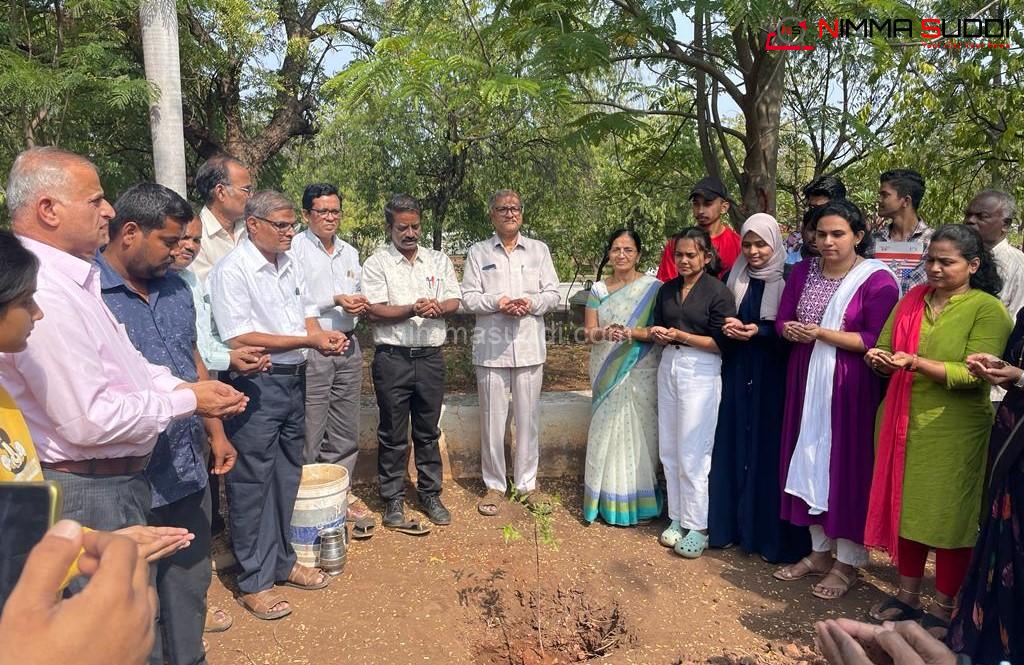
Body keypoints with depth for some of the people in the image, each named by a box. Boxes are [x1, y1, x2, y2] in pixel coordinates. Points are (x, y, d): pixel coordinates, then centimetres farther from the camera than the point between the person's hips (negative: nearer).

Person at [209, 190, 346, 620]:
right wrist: (308, 340, -19)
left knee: (287, 476, 17)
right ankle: (253, 582, 16)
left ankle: (281, 562, 33)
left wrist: (323, 335, -6)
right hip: (256, 385, -8)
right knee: (252, 483, 2)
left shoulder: (290, 265, 10)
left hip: (294, 380, 8)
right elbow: (239, 339, -20)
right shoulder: (231, 271, -14)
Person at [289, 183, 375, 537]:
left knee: (346, 428, 12)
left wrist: (360, 305, 0)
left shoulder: (350, 252, 17)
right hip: (311, 348, -6)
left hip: (348, 347, 7)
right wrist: (335, 301, -15)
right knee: (310, 430, -3)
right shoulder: (295, 248, -4)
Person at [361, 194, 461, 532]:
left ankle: (430, 495, 26)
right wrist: (413, 309, -24)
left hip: (430, 357, 3)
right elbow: (375, 311, -10)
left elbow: (454, 301, 7)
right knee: (393, 435, 6)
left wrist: (438, 307, -16)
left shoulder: (439, 260, 11)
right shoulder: (376, 264, -1)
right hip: (392, 358, -3)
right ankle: (393, 504, 17)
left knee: (428, 431, 13)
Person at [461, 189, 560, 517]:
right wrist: (497, 302, -16)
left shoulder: (539, 250, 11)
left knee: (528, 418, 8)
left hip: (529, 346, 2)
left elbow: (553, 294, 7)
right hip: (491, 347, -1)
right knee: (492, 419, 4)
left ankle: (527, 483, 22)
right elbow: (468, 297, 0)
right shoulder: (478, 252, 6)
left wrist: (531, 303, -12)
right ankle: (494, 485, 19)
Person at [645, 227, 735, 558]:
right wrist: (654, 333, -5)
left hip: (701, 373, -6)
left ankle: (698, 527, 11)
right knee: (669, 450, 10)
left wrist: (680, 335, -16)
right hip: (668, 367, 6)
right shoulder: (667, 290, 11)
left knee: (692, 453, -2)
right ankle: (677, 518, 22)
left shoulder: (718, 292, -8)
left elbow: (721, 343, -11)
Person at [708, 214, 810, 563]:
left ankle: (770, 533, 10)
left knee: (768, 448, -1)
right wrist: (727, 327, -9)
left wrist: (759, 331, -19)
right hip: (736, 371, 4)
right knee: (734, 444, 7)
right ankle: (732, 522, 19)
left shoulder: (786, 280, -4)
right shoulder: (735, 278, 9)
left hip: (771, 374, -4)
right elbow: (721, 318, 13)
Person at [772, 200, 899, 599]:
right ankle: (819, 551, 25)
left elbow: (876, 341, -14)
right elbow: (782, 321, 8)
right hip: (806, 381, 5)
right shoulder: (803, 272, 8)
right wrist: (792, 330, -15)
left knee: (847, 464, 2)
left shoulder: (878, 280, -9)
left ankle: (848, 562, 17)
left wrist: (821, 333, -20)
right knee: (809, 458, 10)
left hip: (850, 386, -5)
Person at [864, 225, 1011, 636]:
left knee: (948, 518, 6)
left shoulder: (988, 309, -7)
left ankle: (943, 610, 23)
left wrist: (915, 363, -27)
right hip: (904, 422, 5)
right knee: (905, 507, 13)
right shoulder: (913, 299, 8)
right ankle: (908, 596, 30)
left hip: (954, 430, -5)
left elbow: (973, 374, -17)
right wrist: (880, 360, -14)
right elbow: (886, 350, 9)